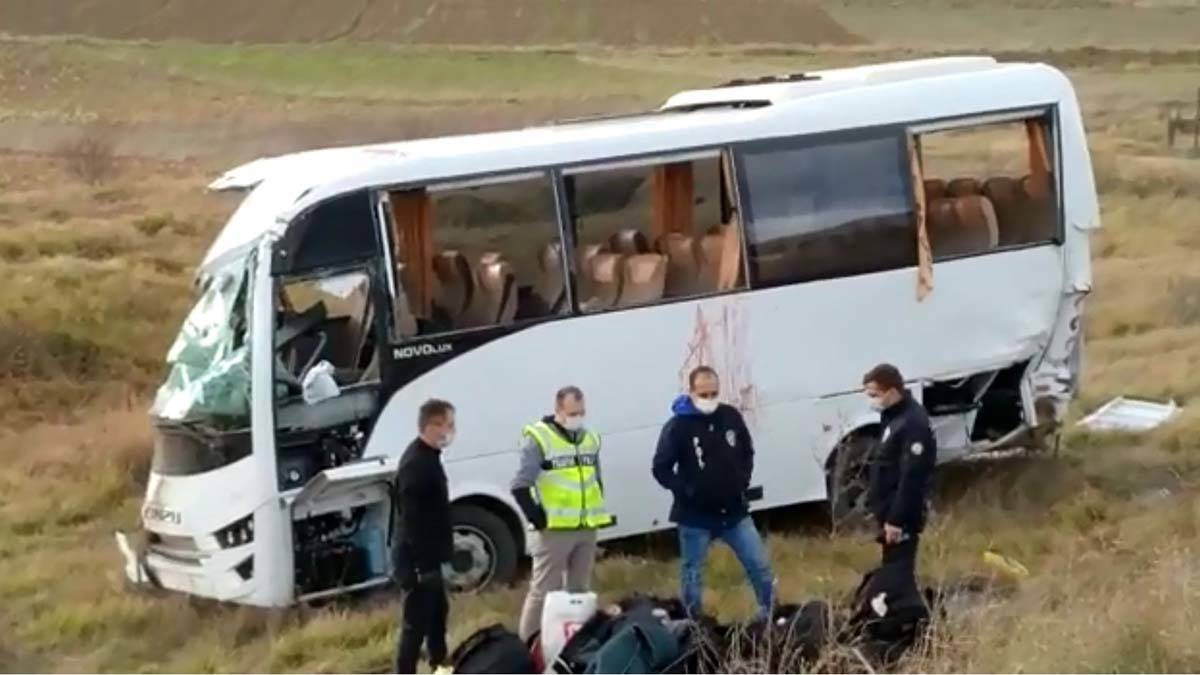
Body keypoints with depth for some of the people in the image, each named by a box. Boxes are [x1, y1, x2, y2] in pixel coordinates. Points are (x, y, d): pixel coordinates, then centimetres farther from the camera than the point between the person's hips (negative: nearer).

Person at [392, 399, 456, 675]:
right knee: (416, 623, -7)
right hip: (418, 559, -11)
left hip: (427, 556, 11)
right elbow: (412, 518, -26)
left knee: (437, 612, 24)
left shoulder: (427, 457, 11)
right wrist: (419, 563, -27)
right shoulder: (416, 463, -22)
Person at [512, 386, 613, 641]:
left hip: (587, 530, 7)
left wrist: (597, 514, 14)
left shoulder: (591, 439, 12)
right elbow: (521, 487, -13)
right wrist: (538, 518, -14)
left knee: (580, 590, 14)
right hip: (553, 531, -7)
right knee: (544, 591, -6)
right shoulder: (539, 439, -10)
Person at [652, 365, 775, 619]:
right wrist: (686, 491, -16)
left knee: (760, 565, 5)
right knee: (692, 576, 7)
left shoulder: (731, 417, -1)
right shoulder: (677, 426, -12)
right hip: (695, 517, -3)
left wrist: (743, 482, 3)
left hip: (734, 511, 3)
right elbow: (661, 469, -8)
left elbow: (747, 452, 15)